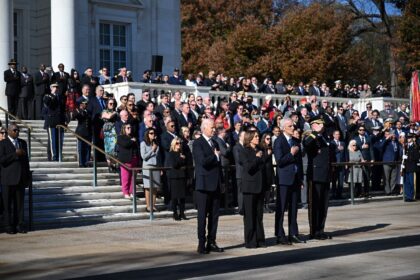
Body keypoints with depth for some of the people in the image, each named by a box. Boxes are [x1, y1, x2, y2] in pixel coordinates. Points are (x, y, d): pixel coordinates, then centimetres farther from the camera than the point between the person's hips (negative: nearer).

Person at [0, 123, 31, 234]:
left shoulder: (23, 143, 15)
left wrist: (28, 176, 14)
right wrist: (15, 154, -18)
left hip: (21, 178, 5)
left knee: (20, 203, 4)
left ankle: (19, 225, 9)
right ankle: (9, 226, 5)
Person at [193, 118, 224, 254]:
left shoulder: (214, 143, 17)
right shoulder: (198, 143, -7)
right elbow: (203, 161, -20)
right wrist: (215, 156, -6)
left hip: (215, 185, 7)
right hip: (204, 184, -7)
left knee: (214, 215, 8)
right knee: (202, 215, -2)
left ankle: (211, 242, 14)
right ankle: (201, 244, 2)